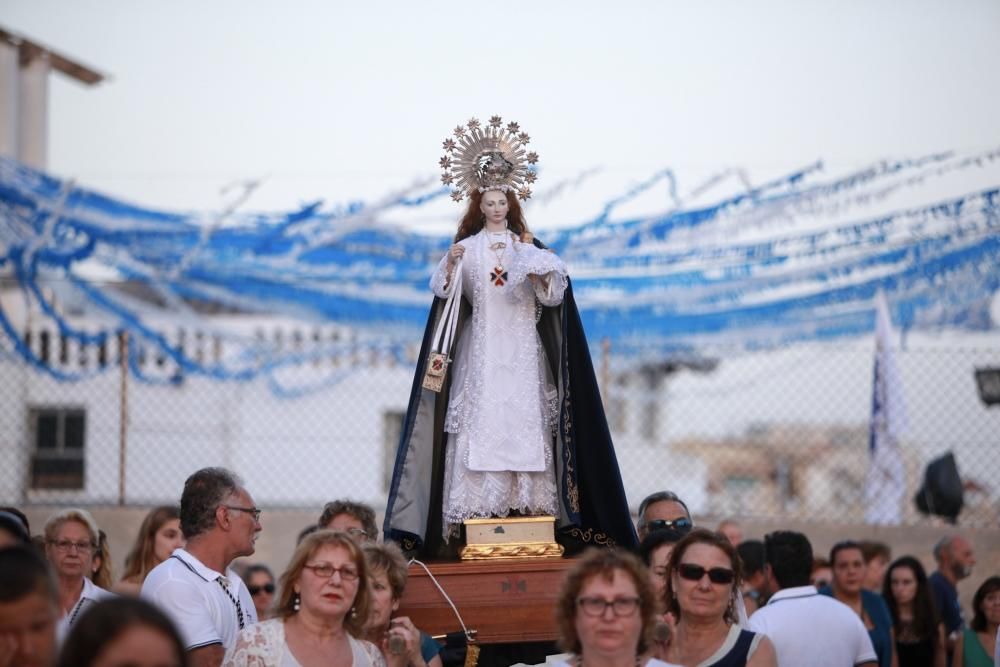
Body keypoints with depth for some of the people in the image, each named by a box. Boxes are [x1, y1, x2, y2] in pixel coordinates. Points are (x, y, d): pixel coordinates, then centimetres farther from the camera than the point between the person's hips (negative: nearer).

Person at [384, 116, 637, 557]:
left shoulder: (527, 247, 11)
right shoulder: (467, 247, 7)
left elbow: (554, 296, 5)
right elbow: (443, 292, -4)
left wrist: (541, 278, -15)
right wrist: (450, 265, -22)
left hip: (521, 350, 2)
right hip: (481, 350, -1)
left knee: (522, 419, -4)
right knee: (480, 420, -9)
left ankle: (526, 503, -5)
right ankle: (477, 514, -12)